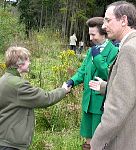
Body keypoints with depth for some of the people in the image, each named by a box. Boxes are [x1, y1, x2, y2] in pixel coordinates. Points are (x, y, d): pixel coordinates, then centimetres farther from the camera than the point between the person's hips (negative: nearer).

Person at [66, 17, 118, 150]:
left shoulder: (114, 51, -14)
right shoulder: (91, 50, 8)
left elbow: (110, 75, -20)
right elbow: (83, 70, 10)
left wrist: (98, 57, -21)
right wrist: (73, 81, -8)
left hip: (102, 102, -7)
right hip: (88, 100, 7)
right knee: (88, 136, 21)